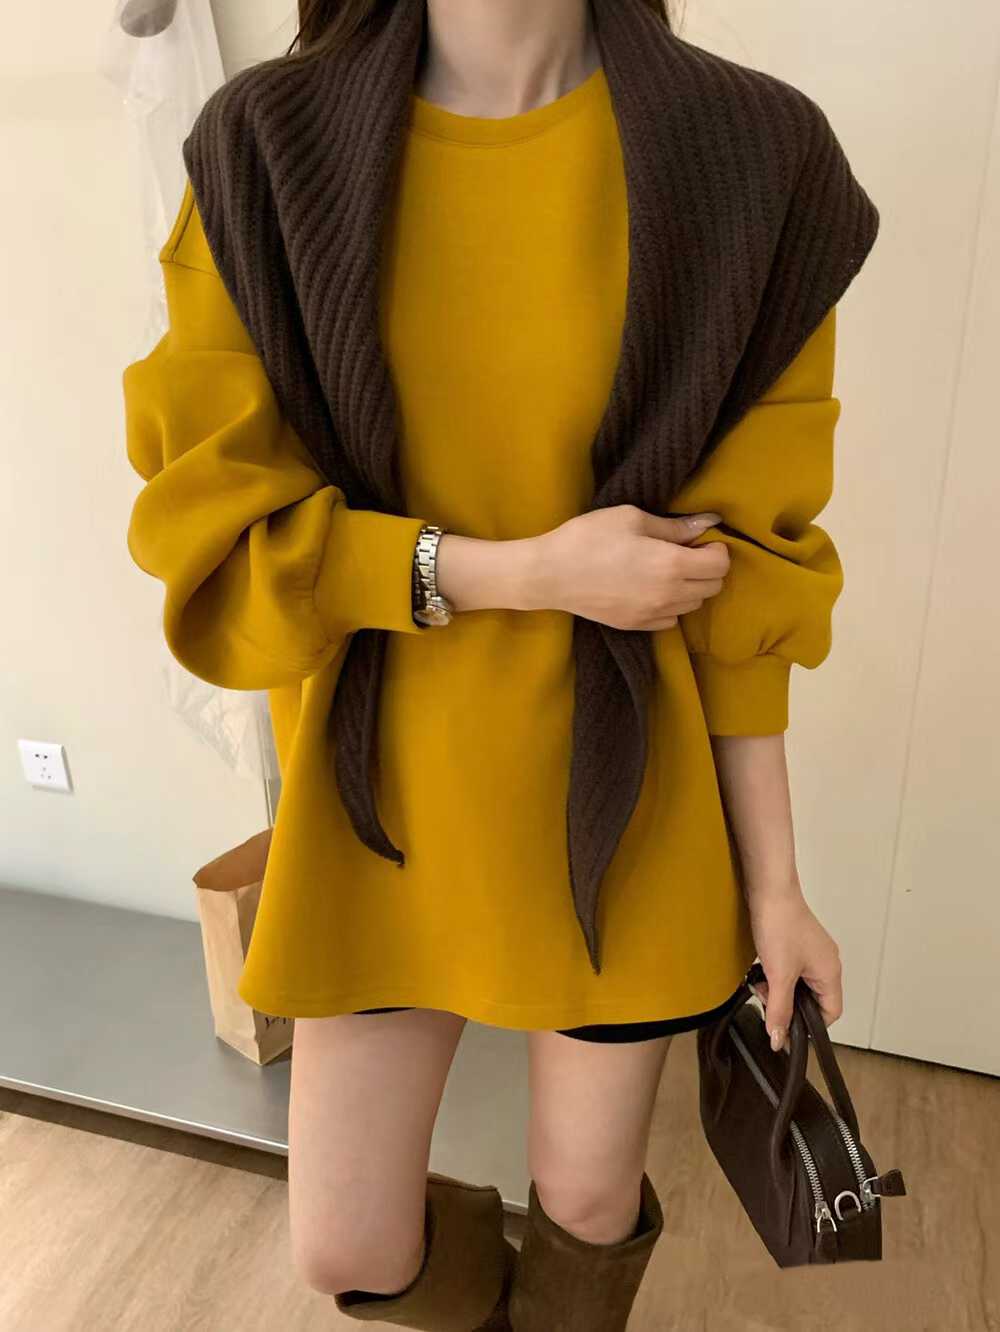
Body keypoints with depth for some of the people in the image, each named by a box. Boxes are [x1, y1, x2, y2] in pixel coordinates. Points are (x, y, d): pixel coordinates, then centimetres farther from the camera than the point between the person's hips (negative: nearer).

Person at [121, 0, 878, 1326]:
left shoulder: (739, 154, -8)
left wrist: (774, 880, -1)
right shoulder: (269, 147, -5)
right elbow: (215, 515, -9)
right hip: (387, 792, 1)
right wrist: (532, 571, -19)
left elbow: (733, 569, -6)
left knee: (591, 1202, 18)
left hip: (622, 801, 0)